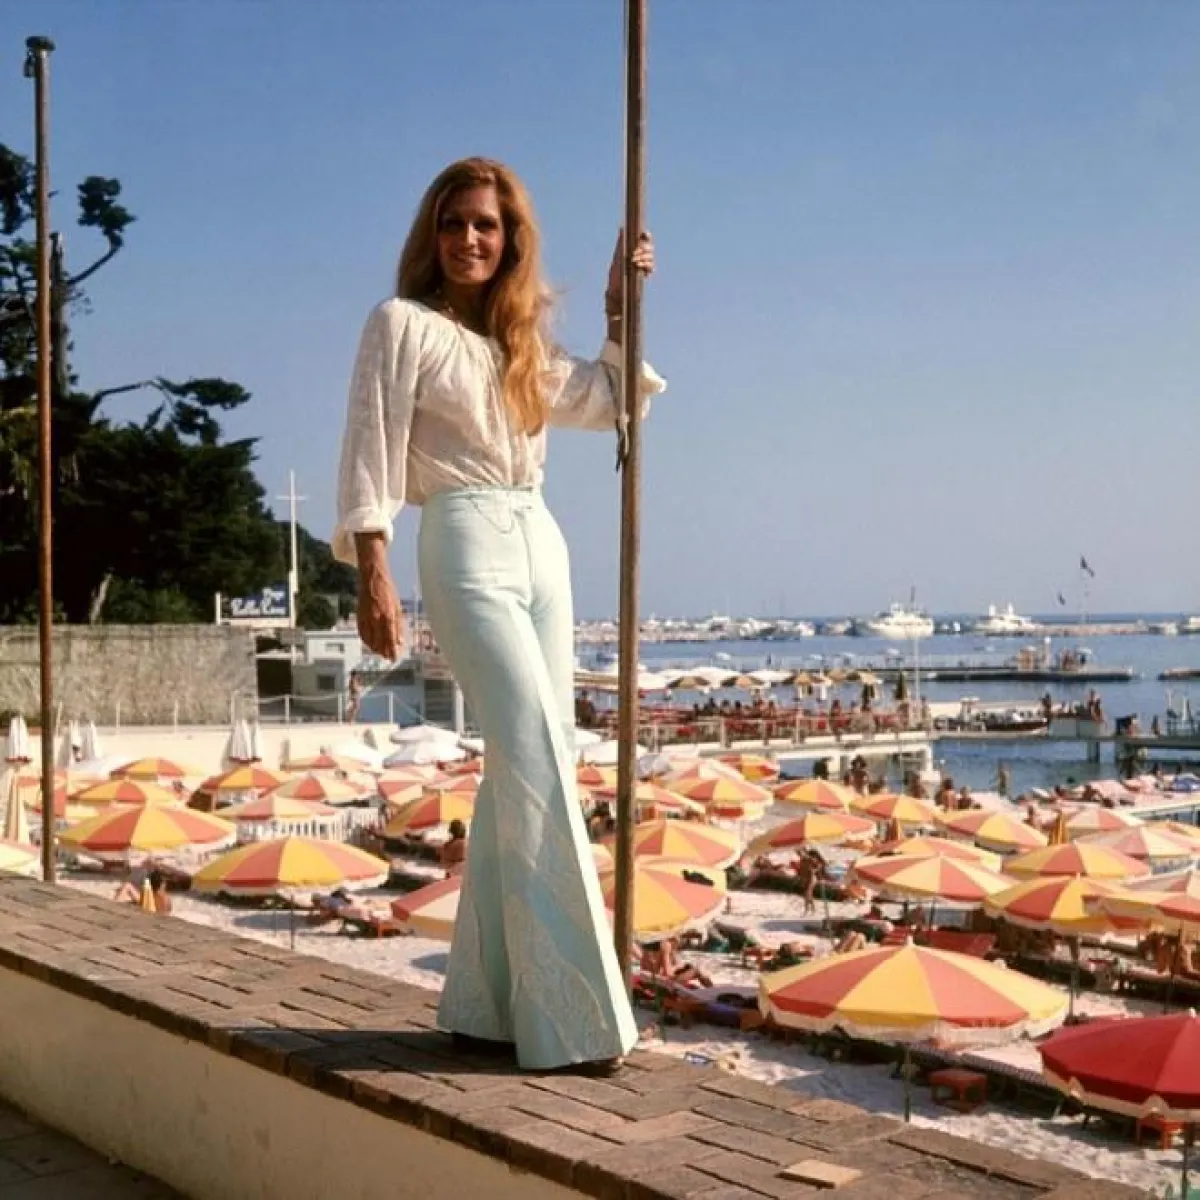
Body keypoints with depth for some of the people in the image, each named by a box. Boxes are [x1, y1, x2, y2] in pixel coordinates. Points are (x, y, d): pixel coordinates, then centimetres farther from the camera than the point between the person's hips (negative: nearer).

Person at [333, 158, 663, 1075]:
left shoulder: (522, 341, 20)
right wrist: (372, 571, -16)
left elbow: (608, 402, 32)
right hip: (468, 549, -7)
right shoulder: (403, 324, 2)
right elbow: (373, 449, -6)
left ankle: (487, 1004, 12)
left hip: (543, 549, 7)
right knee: (541, 766, -16)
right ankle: (572, 1017, -13)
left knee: (520, 771, 4)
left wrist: (621, 307, 23)